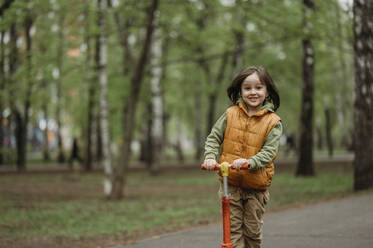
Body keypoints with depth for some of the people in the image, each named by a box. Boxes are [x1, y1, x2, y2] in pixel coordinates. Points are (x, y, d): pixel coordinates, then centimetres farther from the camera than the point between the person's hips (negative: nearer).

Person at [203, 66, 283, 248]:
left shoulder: (273, 122, -4)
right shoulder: (230, 114, 2)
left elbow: (269, 151, -12)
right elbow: (214, 138, 7)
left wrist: (250, 162, -30)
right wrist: (210, 157, -12)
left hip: (256, 186, -1)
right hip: (230, 182, 1)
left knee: (253, 230, 8)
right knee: (233, 228, 0)